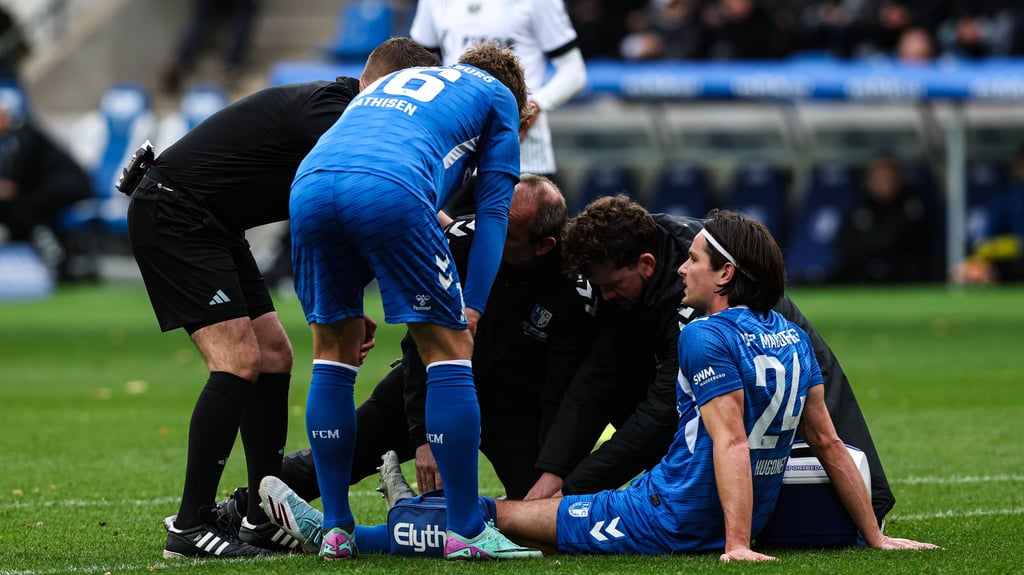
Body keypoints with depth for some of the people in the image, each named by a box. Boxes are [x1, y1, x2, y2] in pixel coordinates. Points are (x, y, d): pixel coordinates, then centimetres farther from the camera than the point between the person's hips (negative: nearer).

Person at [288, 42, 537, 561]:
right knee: (448, 349, 5)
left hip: (309, 185, 5)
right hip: (391, 191, -5)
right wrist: (472, 308, 17)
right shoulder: (498, 95, 29)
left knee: (333, 350, 18)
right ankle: (465, 532, 4)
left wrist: (350, 308, 41)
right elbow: (493, 208, 19)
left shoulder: (387, 83, 43)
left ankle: (335, 528, 18)